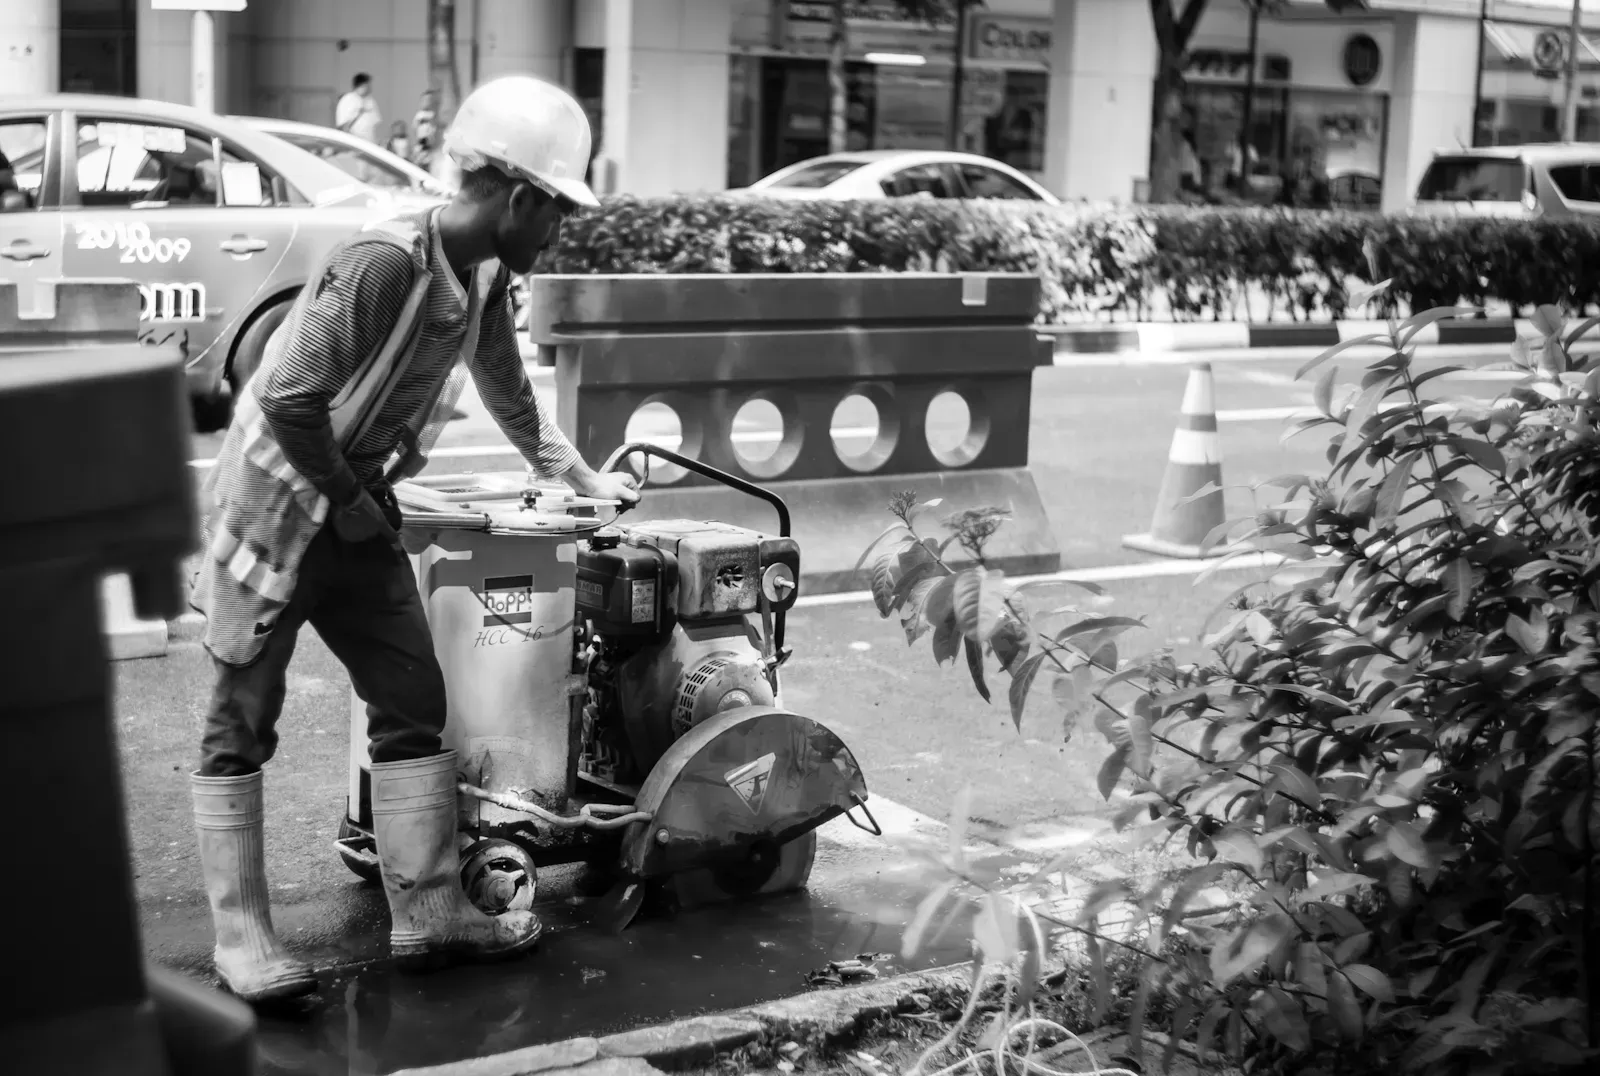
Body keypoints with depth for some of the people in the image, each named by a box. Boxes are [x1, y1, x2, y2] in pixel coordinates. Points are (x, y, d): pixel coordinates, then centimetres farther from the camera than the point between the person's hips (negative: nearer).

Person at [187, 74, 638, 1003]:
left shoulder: (487, 279, 2)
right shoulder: (384, 262, -26)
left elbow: (510, 394, 20)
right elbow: (291, 400, -27)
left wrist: (582, 480, 25)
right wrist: (349, 501, -15)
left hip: (356, 510, 9)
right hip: (275, 503, -9)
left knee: (414, 700, 6)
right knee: (243, 725, 0)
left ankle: (427, 914, 13)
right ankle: (241, 934, 9)